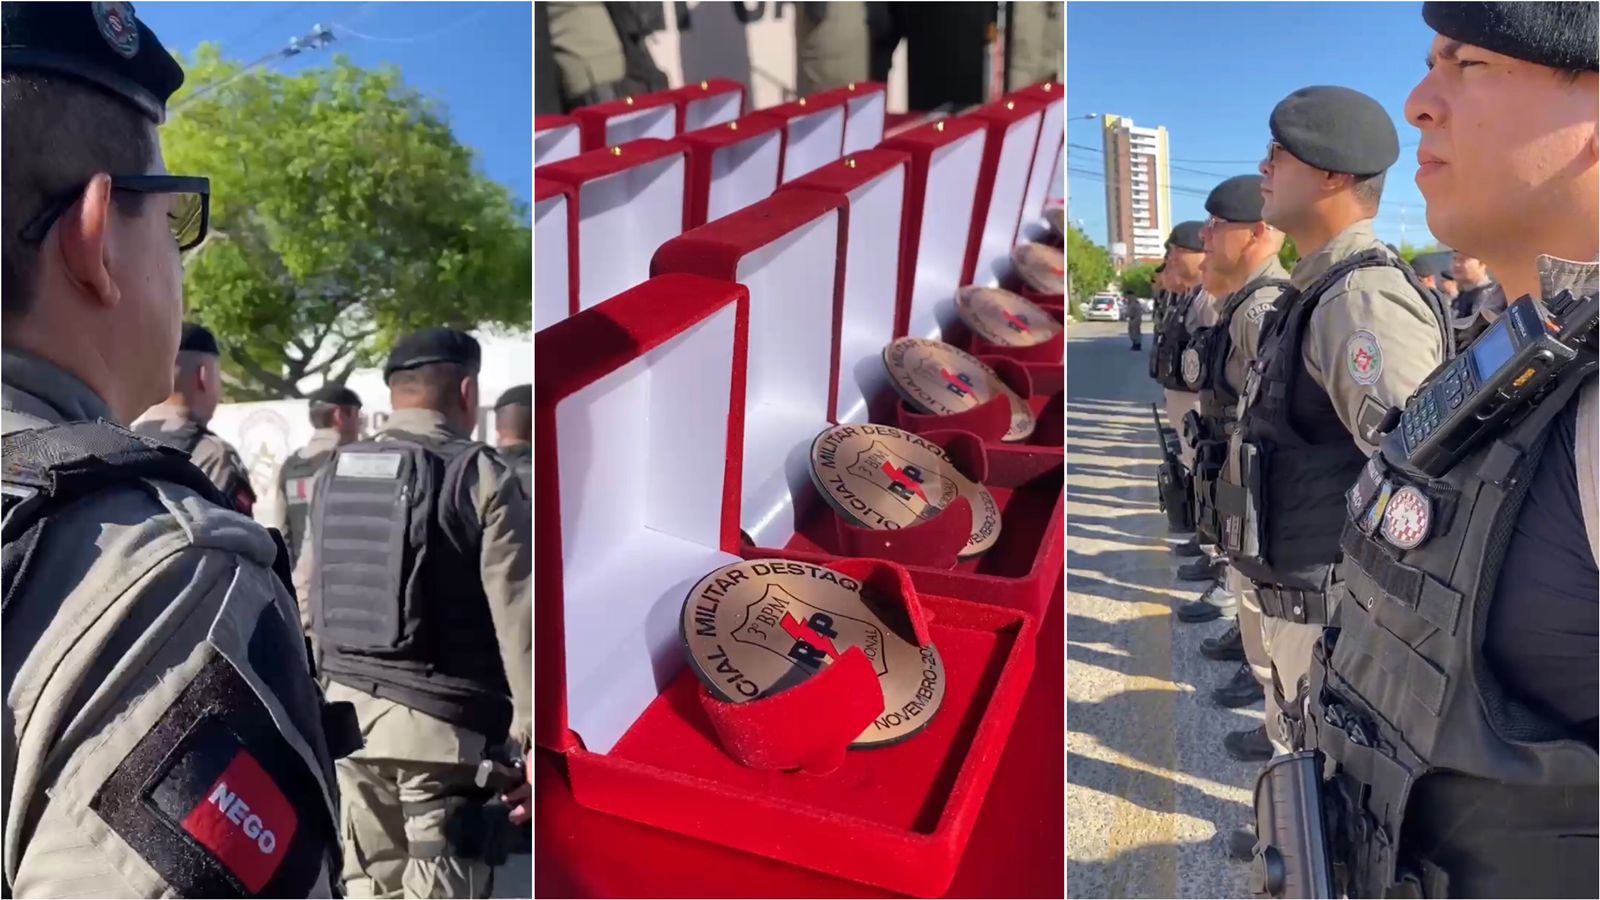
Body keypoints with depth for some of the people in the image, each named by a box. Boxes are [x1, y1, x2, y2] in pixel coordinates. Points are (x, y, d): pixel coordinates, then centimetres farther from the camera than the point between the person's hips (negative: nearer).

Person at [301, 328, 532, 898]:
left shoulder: (334, 475, 8)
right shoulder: (482, 476, -10)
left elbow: (309, 597, 11)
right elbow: (518, 615, -13)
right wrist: (532, 729, -8)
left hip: (348, 705, 7)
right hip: (438, 717, -6)